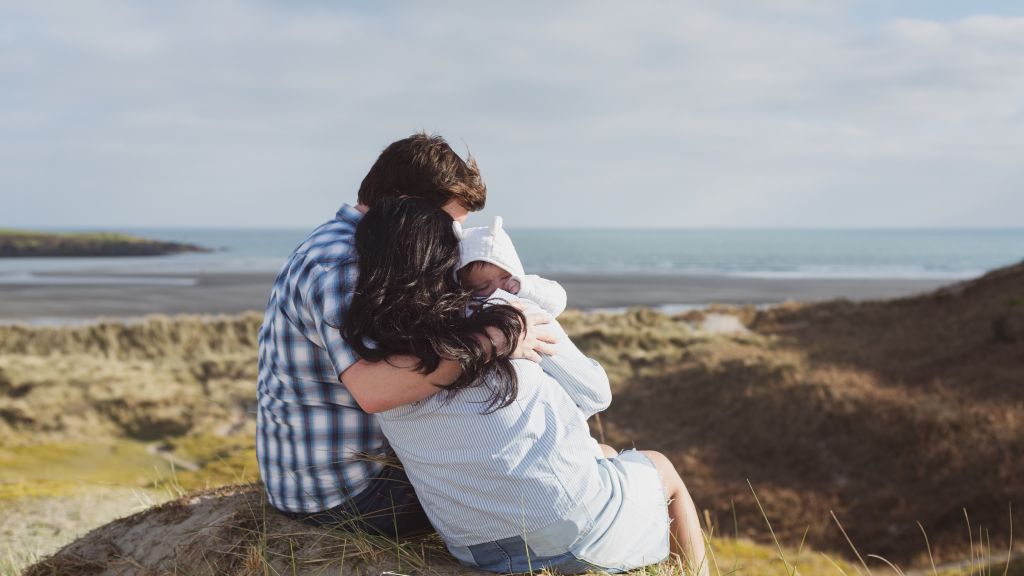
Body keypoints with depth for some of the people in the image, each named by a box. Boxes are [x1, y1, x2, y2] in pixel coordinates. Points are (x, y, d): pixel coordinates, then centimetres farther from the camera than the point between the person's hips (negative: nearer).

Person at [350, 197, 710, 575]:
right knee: (661, 468, 29)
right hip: (577, 531, -5)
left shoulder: (371, 354, -9)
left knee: (603, 455, 34)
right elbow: (594, 394, -2)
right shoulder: (510, 316, -16)